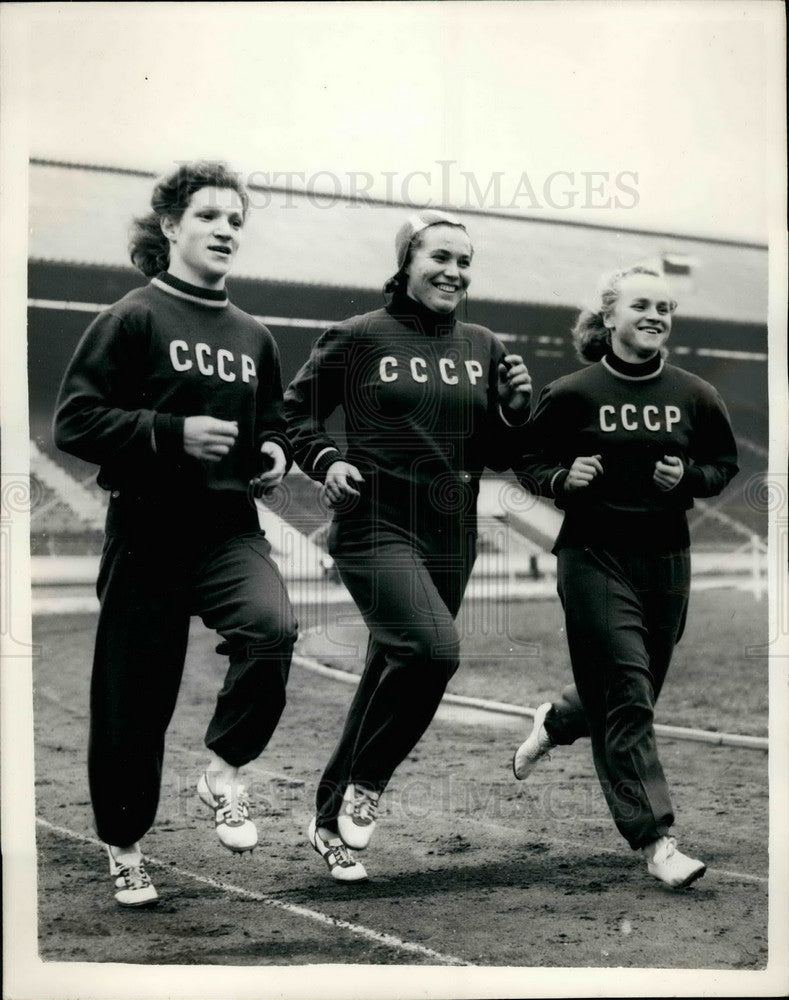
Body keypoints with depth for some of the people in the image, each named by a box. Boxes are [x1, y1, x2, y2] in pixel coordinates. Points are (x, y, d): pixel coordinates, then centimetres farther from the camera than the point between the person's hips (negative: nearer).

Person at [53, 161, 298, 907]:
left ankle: (224, 769, -3)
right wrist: (174, 433, -19)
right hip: (147, 534, -4)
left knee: (272, 626, -27)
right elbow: (74, 423, -10)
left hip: (230, 529, 4)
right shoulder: (132, 319, -4)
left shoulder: (251, 337, 13)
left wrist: (273, 452, 5)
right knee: (133, 703, 2)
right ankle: (123, 847, 25)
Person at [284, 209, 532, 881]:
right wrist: (325, 462, -9)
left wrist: (515, 409, -4)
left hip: (450, 539, 5)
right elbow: (296, 411, 7)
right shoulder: (359, 338, -3)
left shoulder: (483, 348, 10)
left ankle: (332, 821, 28)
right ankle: (364, 782, -3)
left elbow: (496, 457, 14)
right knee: (434, 647, -27)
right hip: (375, 528, -5)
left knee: (391, 675, 11)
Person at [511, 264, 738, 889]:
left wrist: (688, 476, -6)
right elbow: (529, 464, 4)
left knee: (633, 696, 15)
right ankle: (655, 840, -4)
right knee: (628, 701, -9)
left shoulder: (694, 396, 4)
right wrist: (565, 478, -17)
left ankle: (554, 723, 48)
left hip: (667, 560, 4)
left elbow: (725, 464, 14)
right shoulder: (573, 394, -5)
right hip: (594, 558, -4)